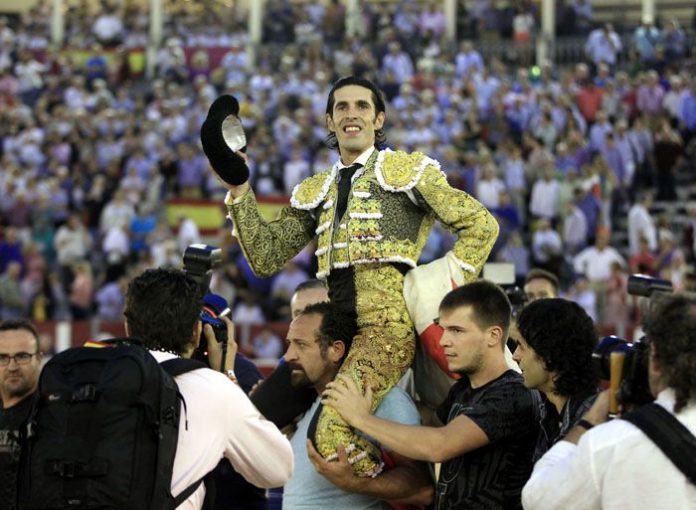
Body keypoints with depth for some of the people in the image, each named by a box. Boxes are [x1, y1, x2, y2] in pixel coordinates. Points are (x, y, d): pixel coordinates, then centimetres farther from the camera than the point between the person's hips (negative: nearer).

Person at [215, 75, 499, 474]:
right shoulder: (315, 192, 22)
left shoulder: (405, 170, 6)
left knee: (333, 436, -27)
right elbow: (266, 257, 15)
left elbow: (481, 224, 5)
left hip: (388, 322, -7)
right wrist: (238, 190, 7)